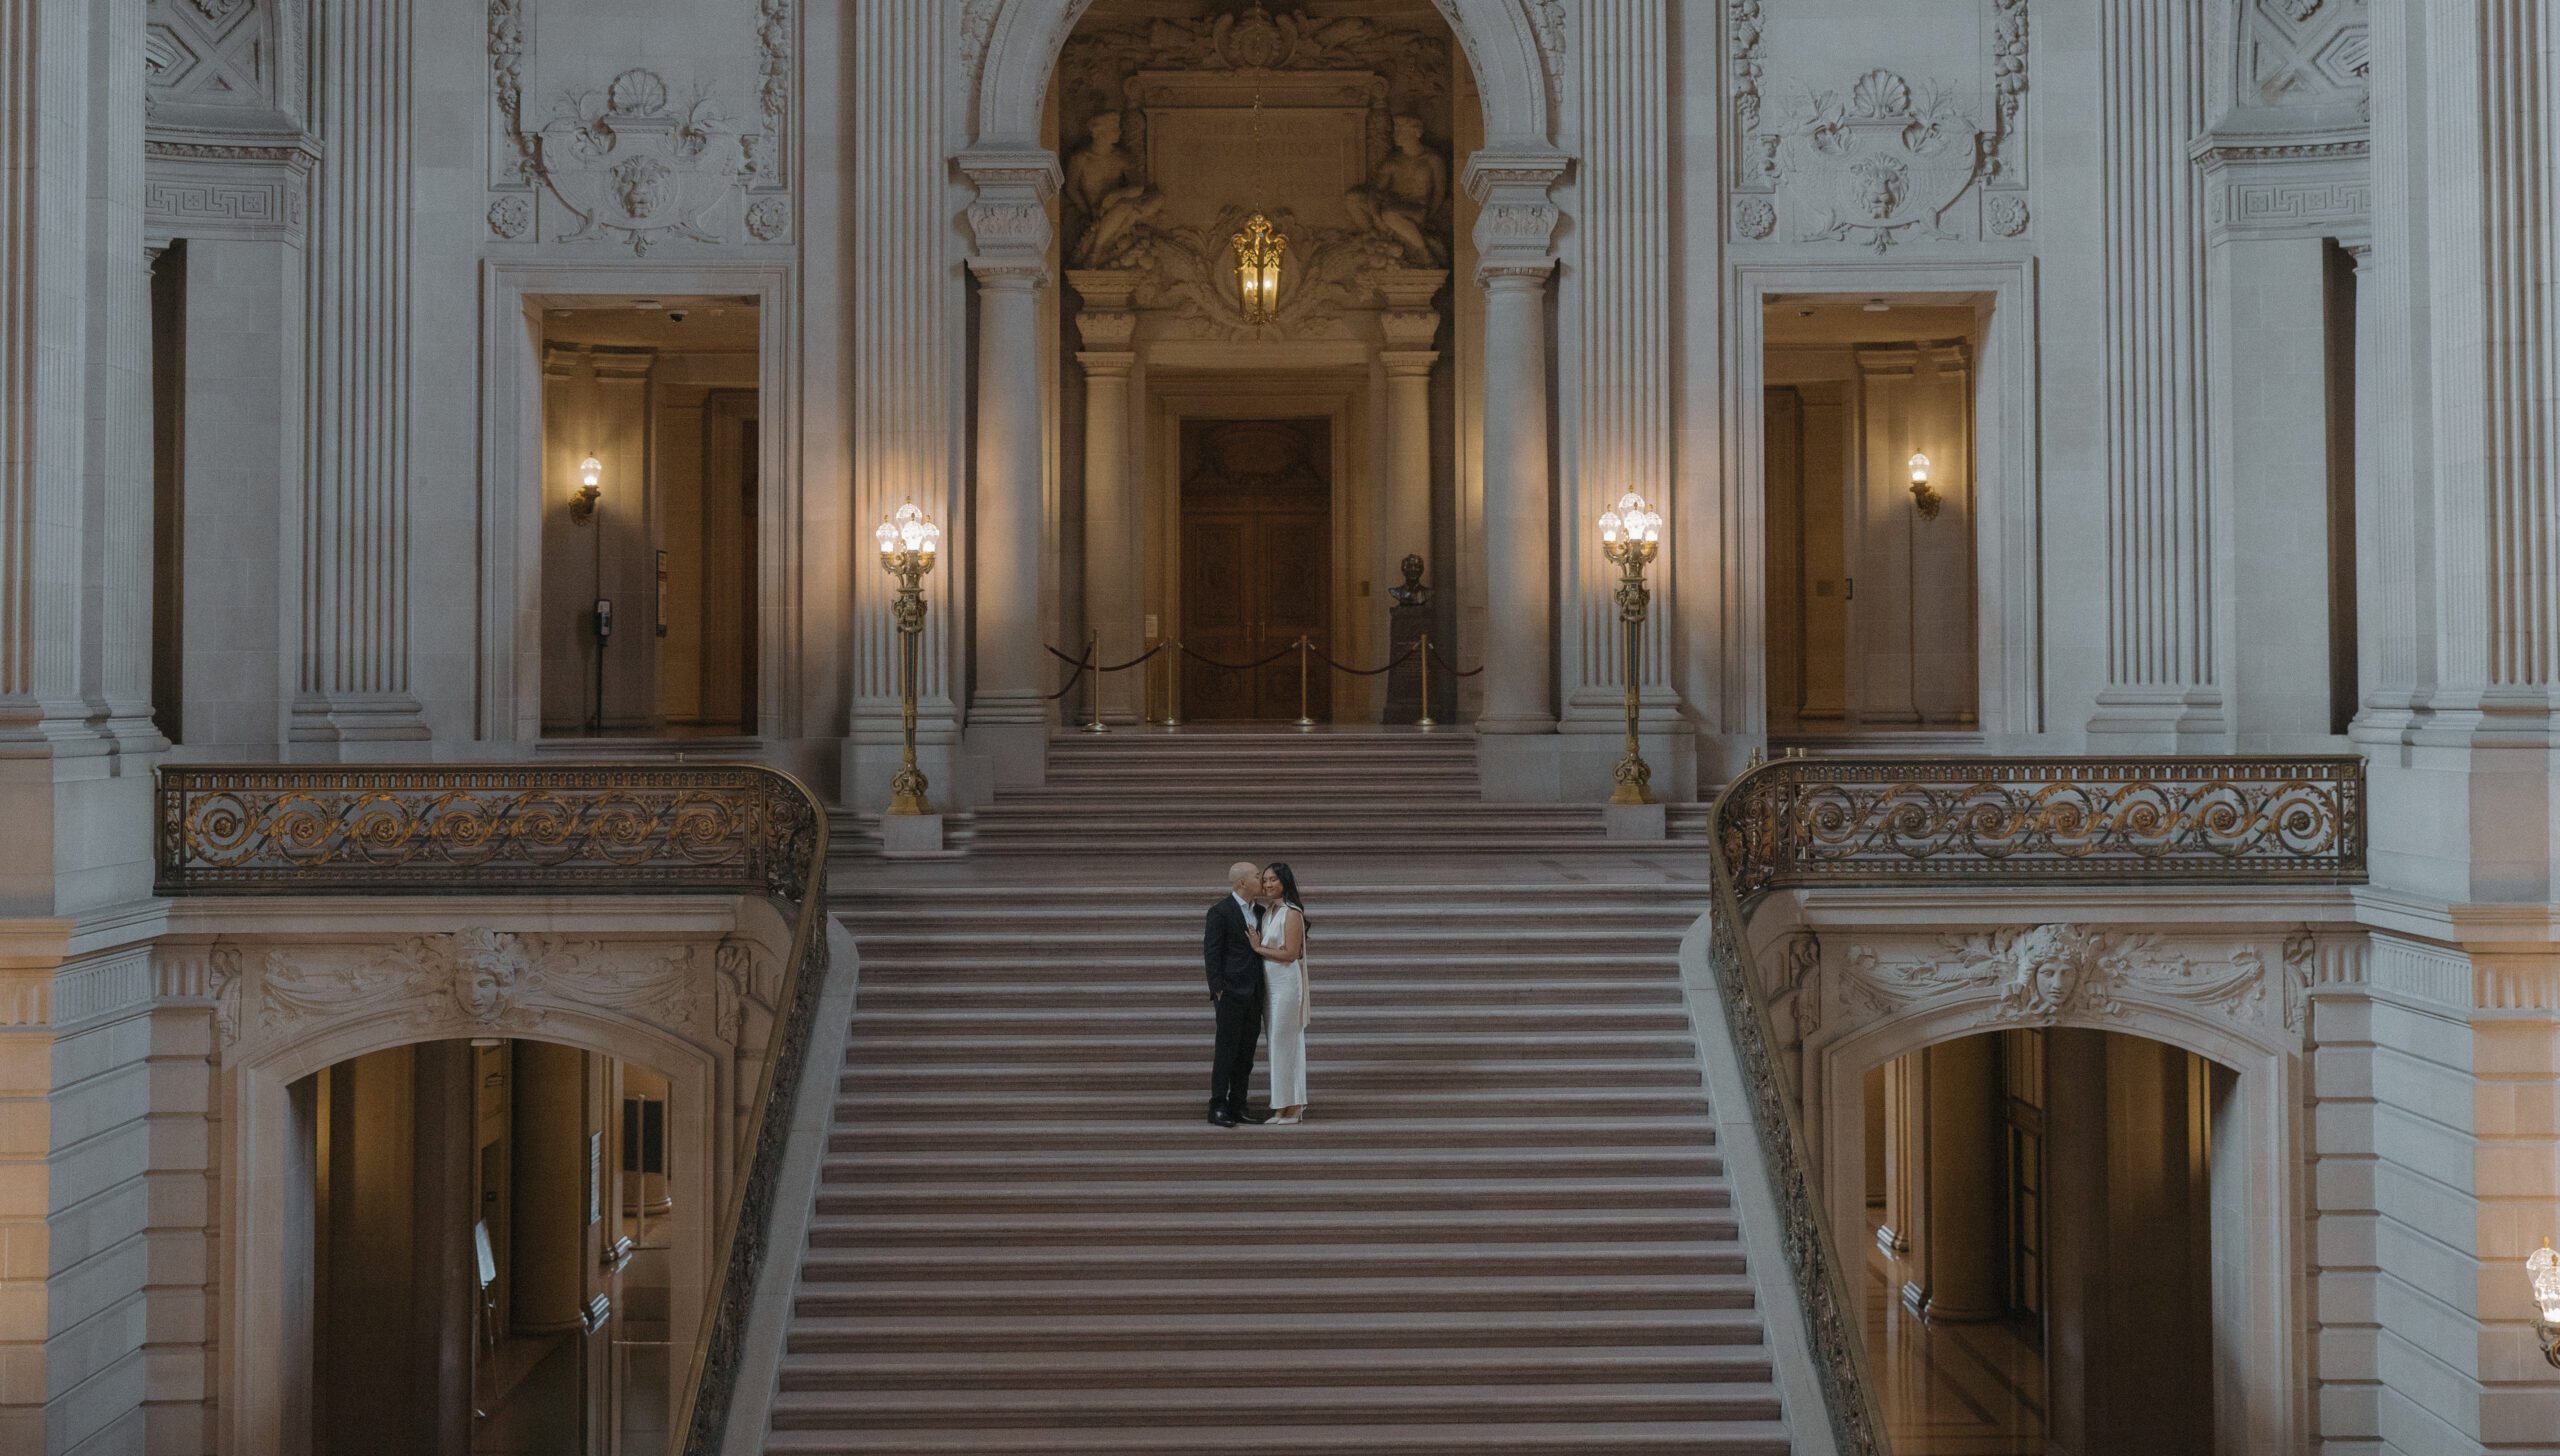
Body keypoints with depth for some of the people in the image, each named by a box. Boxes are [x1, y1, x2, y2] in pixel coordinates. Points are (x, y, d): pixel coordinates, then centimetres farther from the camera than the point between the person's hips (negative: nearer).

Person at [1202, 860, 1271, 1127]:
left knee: (1246, 1052, 8)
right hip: (1231, 994, -7)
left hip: (1254, 995, 7)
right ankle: (1218, 1107, 0)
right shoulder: (1220, 912, -8)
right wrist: (1217, 990, -14)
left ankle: (1238, 1105, 14)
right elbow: (1211, 953, -10)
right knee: (1227, 1051, -5)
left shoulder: (1260, 912, 13)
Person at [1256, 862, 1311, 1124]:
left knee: (1284, 1043, -5)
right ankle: (1286, 1107, 14)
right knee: (1278, 1044, 9)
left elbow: (1290, 953, -15)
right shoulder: (1267, 911, 13)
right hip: (1270, 983, 8)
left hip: (1286, 983, -8)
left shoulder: (1292, 913, -11)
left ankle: (1291, 1109, 1)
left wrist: (1259, 948, -12)